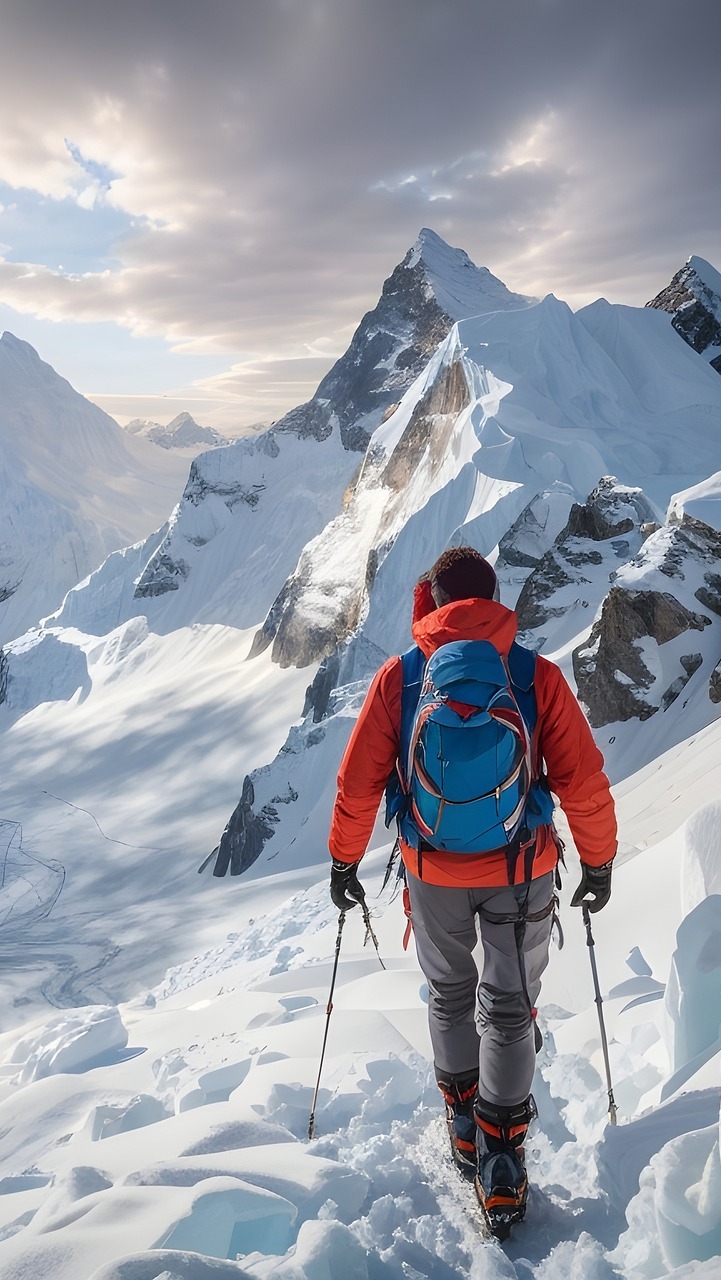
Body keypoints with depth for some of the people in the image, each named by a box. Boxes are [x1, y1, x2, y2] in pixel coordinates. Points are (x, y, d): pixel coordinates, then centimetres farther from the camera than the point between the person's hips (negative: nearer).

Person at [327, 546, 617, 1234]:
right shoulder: (538, 675, -10)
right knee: (510, 1009, 15)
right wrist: (598, 864, 5)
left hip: (433, 873, 1)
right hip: (522, 870, -1)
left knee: (450, 997, 23)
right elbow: (584, 783, -10)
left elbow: (358, 783, -7)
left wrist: (343, 862, 6)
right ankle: (501, 1161, 18)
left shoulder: (398, 676, -9)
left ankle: (465, 1127, 37)